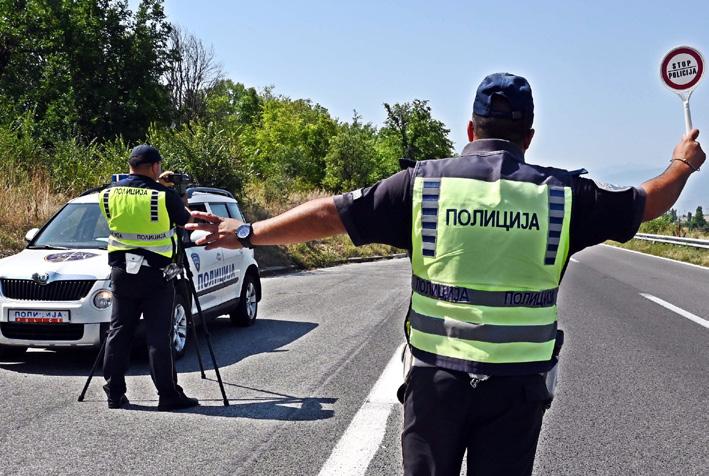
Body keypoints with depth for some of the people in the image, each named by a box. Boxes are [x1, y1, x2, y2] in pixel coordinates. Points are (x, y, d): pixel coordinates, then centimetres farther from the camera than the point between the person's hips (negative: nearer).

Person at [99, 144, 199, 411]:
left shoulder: (109, 194, 1)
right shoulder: (164, 196, -11)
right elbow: (186, 221, 3)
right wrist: (179, 198, 22)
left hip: (121, 269, 4)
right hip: (155, 272, -4)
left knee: (118, 332, 10)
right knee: (159, 336, -1)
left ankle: (115, 394, 13)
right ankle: (168, 395, 1)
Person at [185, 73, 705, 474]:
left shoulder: (425, 184, -4)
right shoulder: (561, 193, -2)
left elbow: (331, 214, -2)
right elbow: (643, 204, 13)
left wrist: (246, 233, 7)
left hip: (437, 377, 0)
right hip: (518, 383, 0)